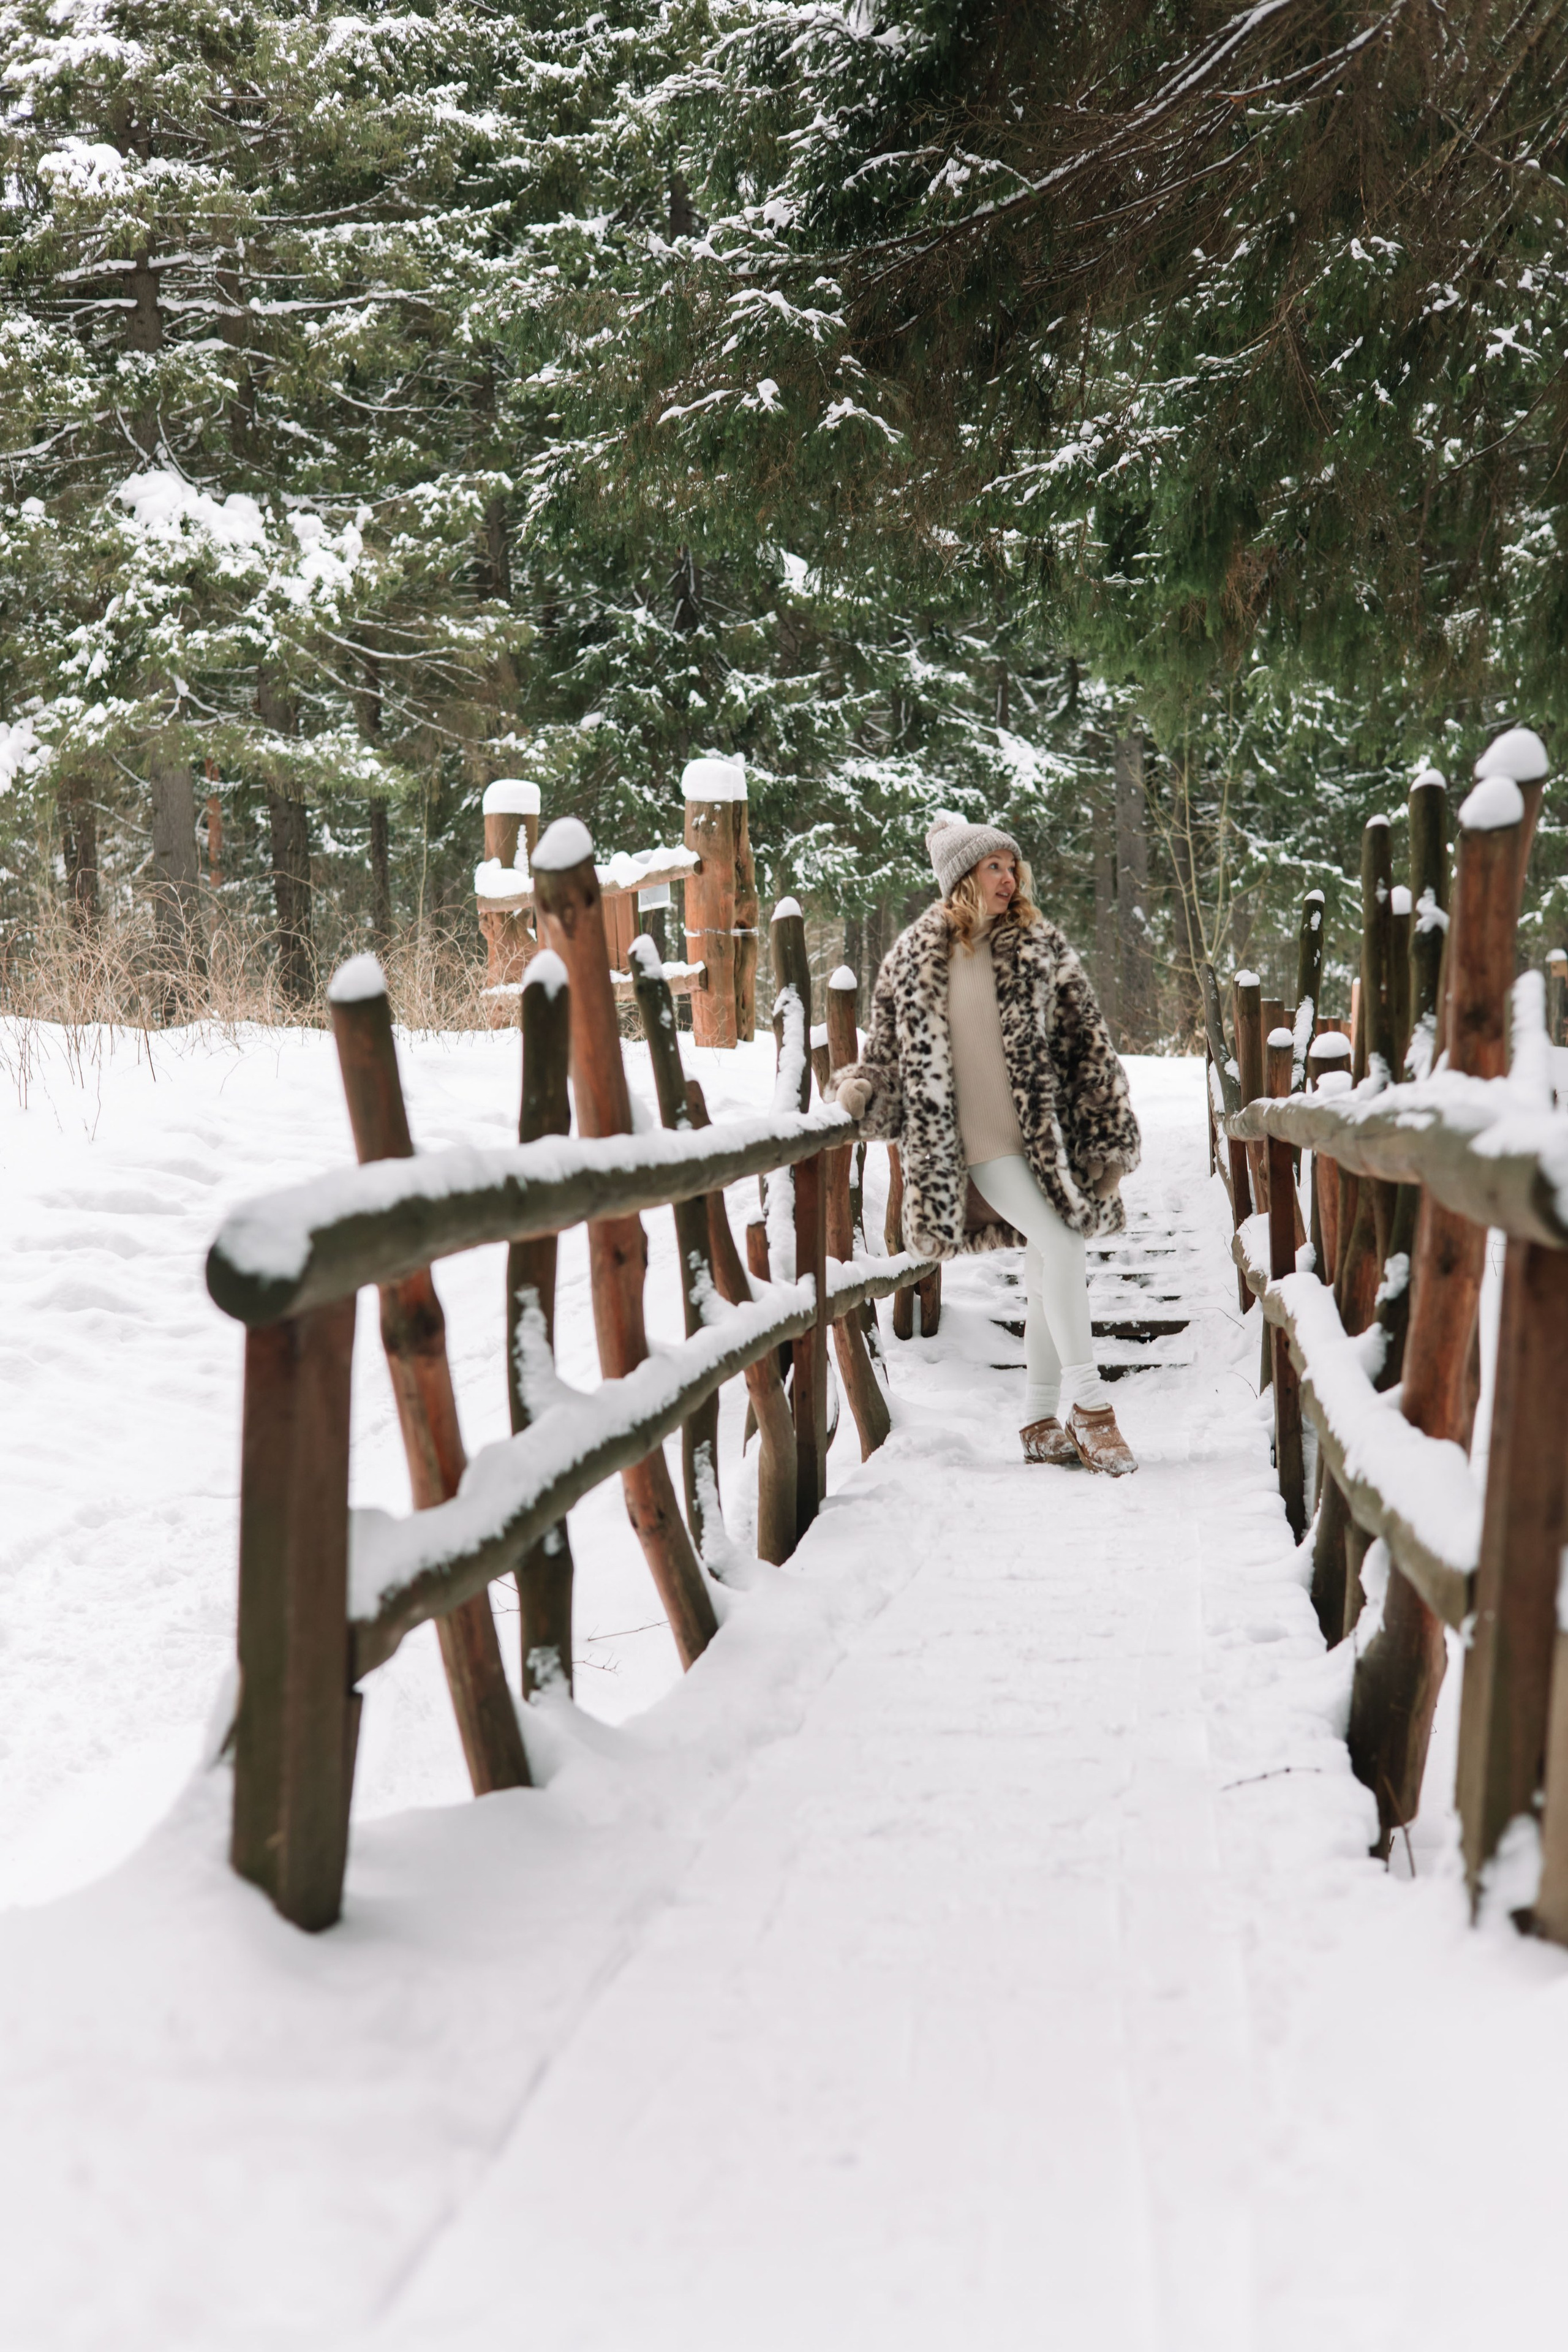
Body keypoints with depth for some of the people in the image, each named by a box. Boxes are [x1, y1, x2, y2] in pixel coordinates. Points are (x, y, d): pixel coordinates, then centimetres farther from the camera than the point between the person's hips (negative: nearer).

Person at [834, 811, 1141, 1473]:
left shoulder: (1039, 947, 6)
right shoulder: (913, 958, 2)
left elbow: (1087, 1042, 6)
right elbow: (890, 1045, 13)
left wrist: (1113, 1137, 4)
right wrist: (861, 1087, -8)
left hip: (1052, 1134, 3)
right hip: (985, 1144, -3)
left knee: (1051, 1275, 4)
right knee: (1060, 1249, -18)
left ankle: (1042, 1425, 16)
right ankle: (1089, 1405, -11)